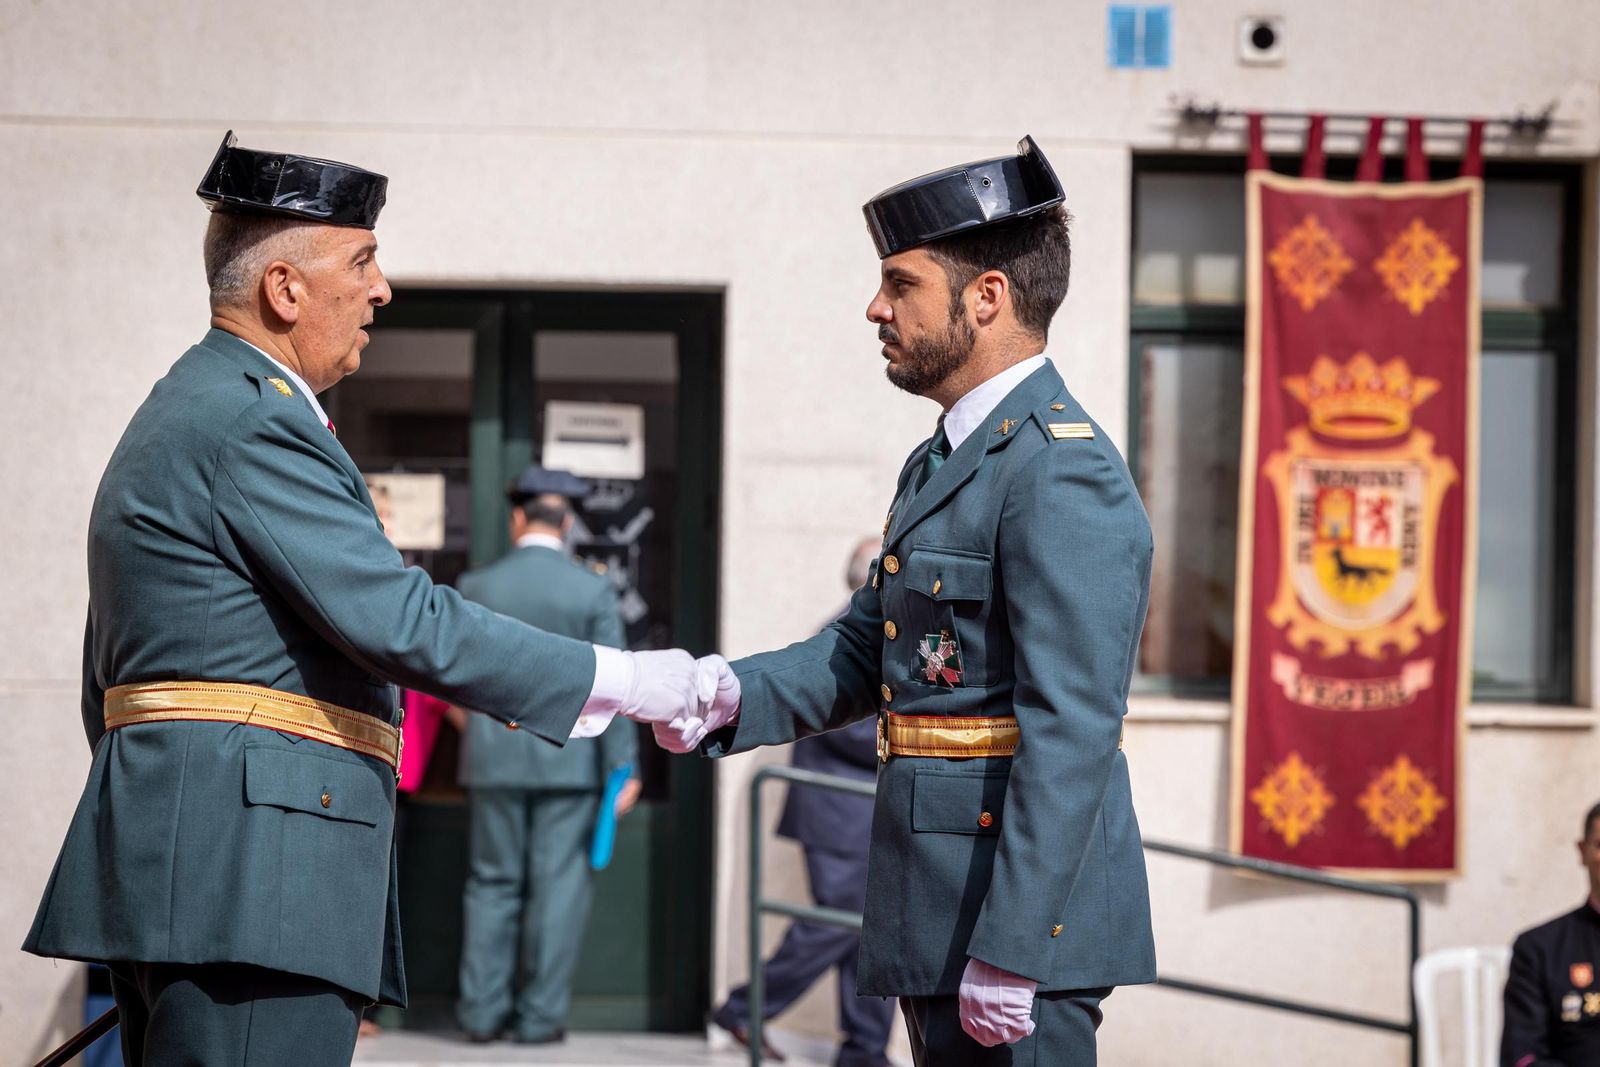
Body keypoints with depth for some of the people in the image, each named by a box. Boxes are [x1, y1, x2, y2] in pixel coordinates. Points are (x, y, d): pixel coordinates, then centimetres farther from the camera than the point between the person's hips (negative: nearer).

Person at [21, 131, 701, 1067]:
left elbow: (108, 681, 26)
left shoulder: (181, 415, 23)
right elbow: (400, 623, -18)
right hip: (248, 884, -11)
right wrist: (620, 680, -12)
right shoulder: (252, 420, -11)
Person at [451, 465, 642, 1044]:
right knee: (558, 887, 4)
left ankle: (482, 1010, 10)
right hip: (570, 760, -2)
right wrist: (623, 766, -3)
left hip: (494, 757, 2)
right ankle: (541, 1014, 4)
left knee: (492, 884, 10)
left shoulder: (475, 587, -1)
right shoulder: (593, 591, -6)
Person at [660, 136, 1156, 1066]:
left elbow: (1071, 730, -22)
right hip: (939, 917, 10)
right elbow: (867, 648, 19)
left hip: (1018, 918, -10)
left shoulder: (1065, 475, -16)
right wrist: (736, 694, -2)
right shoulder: (940, 465, 18)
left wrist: (1009, 952, -26)